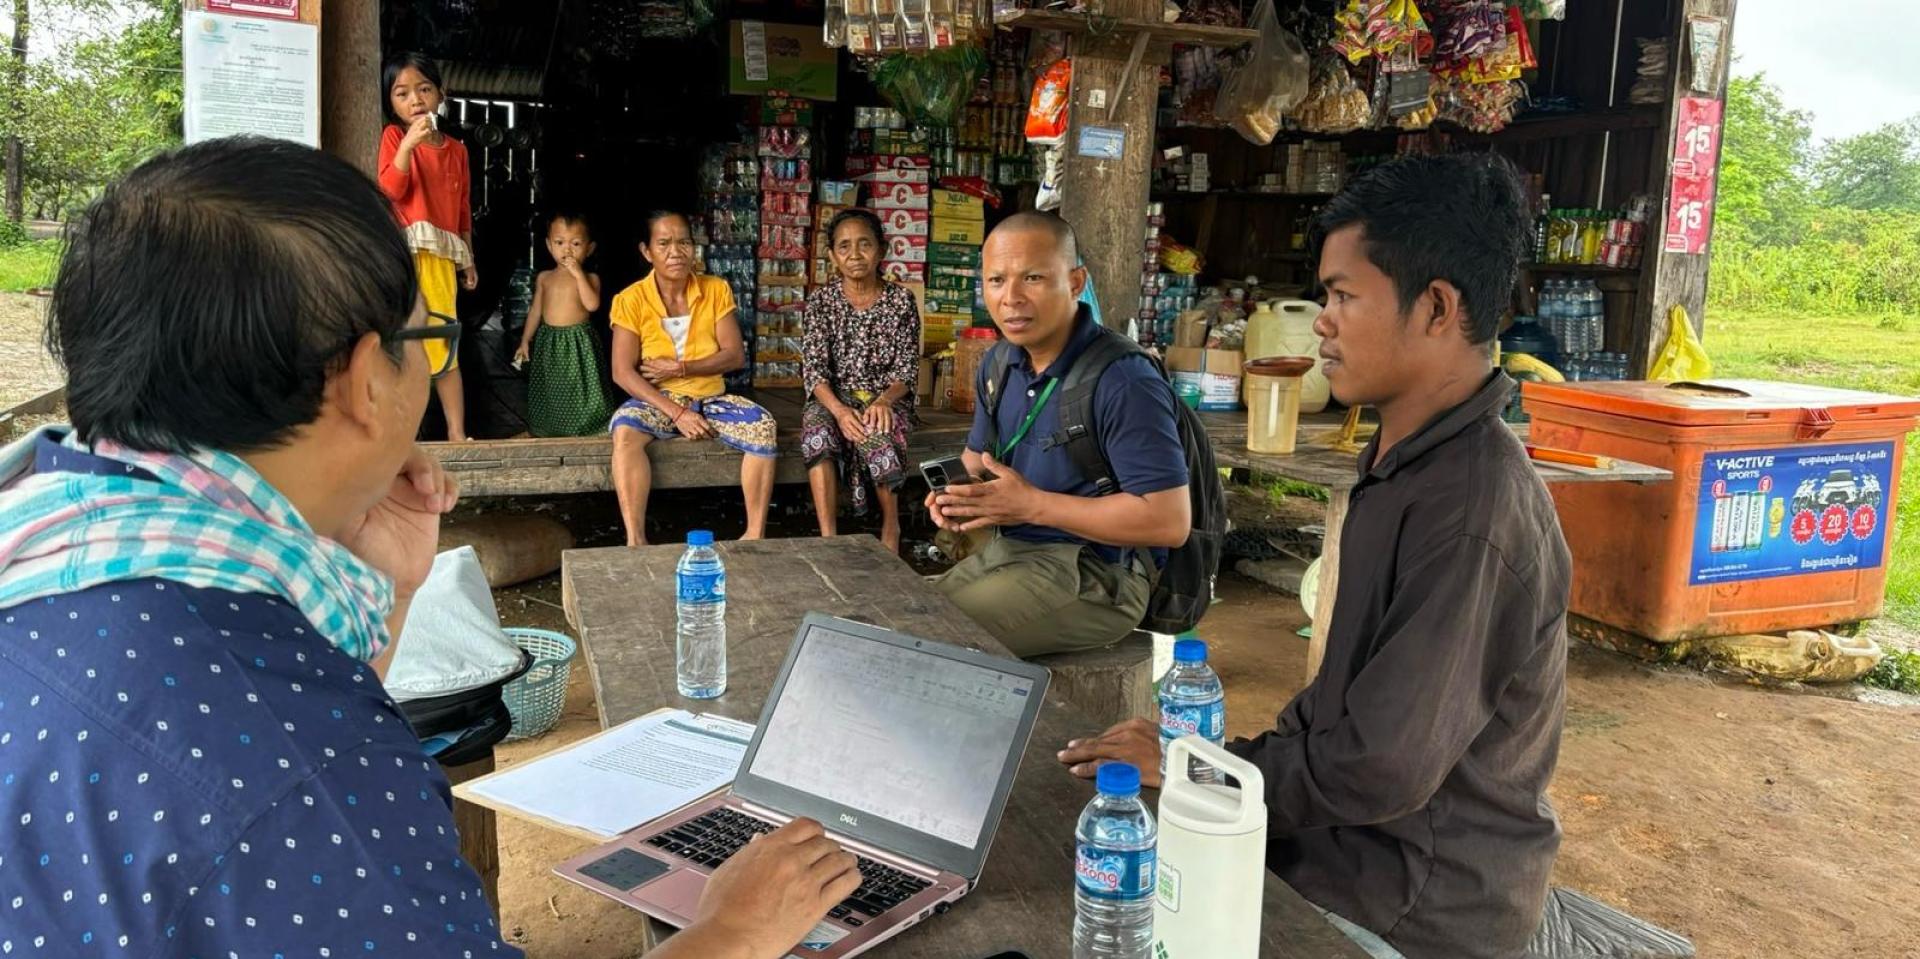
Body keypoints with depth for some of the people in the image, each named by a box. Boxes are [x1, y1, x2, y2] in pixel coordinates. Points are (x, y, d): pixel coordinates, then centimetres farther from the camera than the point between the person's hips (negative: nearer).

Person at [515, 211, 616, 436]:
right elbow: (536, 310, 12)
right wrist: (525, 341, 11)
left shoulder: (589, 278, -3)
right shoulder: (544, 278, 7)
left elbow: (592, 305, -21)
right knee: (549, 391, 11)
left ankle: (581, 431, 8)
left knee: (578, 388, -2)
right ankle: (547, 431, 23)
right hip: (549, 340, 4)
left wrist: (579, 274, -21)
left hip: (578, 342, -4)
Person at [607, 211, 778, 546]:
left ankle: (756, 532, -22)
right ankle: (635, 539, -32)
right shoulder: (631, 300, -7)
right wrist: (676, 413, -22)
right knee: (625, 430, -34)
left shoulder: (716, 290, -1)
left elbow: (735, 355, -4)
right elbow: (623, 372, -12)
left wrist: (680, 368, -17)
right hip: (658, 401, -1)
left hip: (712, 399, 2)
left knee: (762, 426, -27)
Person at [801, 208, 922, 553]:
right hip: (832, 397, 1)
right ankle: (828, 537, -34)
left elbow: (907, 367, 0)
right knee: (818, 433, -34)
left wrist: (884, 400, -21)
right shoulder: (821, 300, 3)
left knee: (876, 435, -34)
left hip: (885, 398, 0)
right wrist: (839, 410, -23)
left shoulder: (901, 300, 2)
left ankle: (891, 529, -12)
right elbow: (814, 367, -4)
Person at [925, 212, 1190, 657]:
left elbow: (1169, 520, -26)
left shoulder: (1123, 382, -22)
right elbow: (978, 454, 22)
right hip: (1007, 551, 8)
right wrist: (958, 493, -4)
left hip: (1096, 574, -8)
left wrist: (1033, 504, -25)